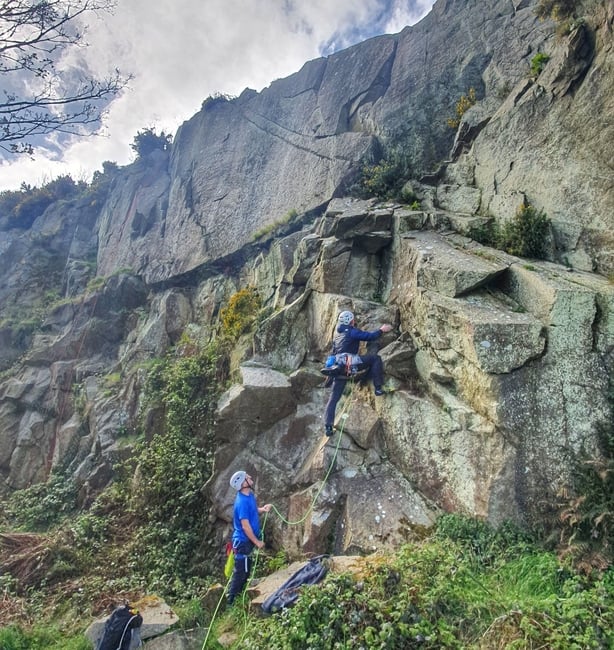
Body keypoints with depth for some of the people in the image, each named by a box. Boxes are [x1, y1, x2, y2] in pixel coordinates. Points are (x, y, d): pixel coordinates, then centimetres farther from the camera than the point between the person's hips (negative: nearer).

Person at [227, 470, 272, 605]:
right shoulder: (242, 502, -29)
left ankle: (238, 596, 37)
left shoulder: (250, 495, 1)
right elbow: (245, 525, -26)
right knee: (240, 572, 4)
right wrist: (257, 542, -17)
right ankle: (231, 601, 19)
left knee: (246, 571, 22)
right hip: (243, 541, -9)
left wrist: (262, 509, -2)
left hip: (247, 540, 9)